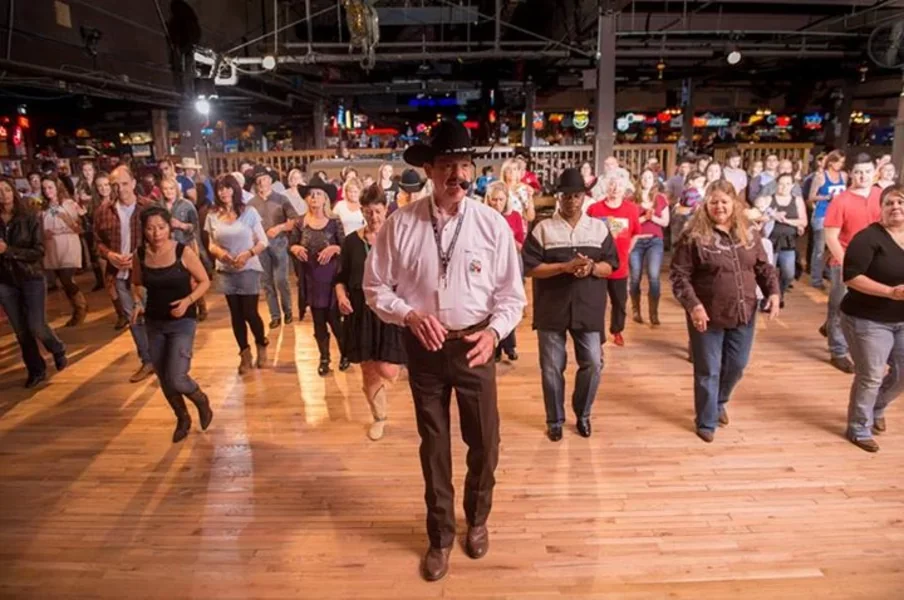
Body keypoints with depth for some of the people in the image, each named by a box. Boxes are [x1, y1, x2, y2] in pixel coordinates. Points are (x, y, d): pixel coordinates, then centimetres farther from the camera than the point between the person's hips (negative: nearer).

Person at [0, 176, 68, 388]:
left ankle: (58, 351, 26)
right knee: (21, 331, 9)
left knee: (36, 327, -5)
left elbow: (39, 251, -12)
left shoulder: (30, 217, -9)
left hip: (31, 278, -3)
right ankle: (36, 371, 25)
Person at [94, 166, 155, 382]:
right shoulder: (103, 211, 3)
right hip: (120, 273, 4)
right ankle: (147, 361, 25)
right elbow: (98, 241, 12)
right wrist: (108, 254, -9)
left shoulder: (149, 207, -8)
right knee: (133, 318, 12)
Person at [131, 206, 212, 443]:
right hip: (154, 323, 4)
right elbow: (136, 284, 13)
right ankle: (182, 418, 38)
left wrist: (188, 300, -22)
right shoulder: (140, 255, -5)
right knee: (163, 379, 14)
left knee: (176, 379, -12)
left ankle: (202, 401, 22)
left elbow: (204, 282, -6)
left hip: (182, 322, -4)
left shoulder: (184, 252, -15)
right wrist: (138, 303, -6)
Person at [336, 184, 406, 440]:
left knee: (387, 371, -9)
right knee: (368, 370, 10)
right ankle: (379, 417, 33)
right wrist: (341, 295, -8)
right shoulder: (351, 241, 3)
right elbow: (341, 277, 11)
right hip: (360, 311, 2)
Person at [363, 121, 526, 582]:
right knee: (434, 445, 16)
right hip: (423, 347, 0)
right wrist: (410, 314, -19)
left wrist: (494, 331, -19)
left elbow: (511, 294, -2)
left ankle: (477, 519, 46)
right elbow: (376, 287, -3)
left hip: (474, 345, 0)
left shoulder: (492, 224, -9)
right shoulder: (401, 224, -10)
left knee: (484, 441, 13)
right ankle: (440, 535, 41)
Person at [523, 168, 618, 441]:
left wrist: (592, 268, -17)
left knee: (593, 364, 5)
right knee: (552, 367, 7)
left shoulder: (599, 228, 6)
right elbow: (530, 267, -8)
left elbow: (611, 265, 5)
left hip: (588, 309, 2)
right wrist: (565, 267, -20)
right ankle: (555, 419, 26)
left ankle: (582, 414, 29)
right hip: (551, 309, -2)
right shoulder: (542, 229, -2)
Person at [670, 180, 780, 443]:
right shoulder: (694, 236, -12)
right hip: (708, 316, -5)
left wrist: (773, 292, -2)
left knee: (736, 365, 17)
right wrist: (694, 306, -23)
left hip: (743, 314, 5)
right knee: (708, 371, 6)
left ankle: (719, 402, 45)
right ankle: (706, 421, 23)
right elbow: (679, 275, -14)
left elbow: (764, 267, 14)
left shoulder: (748, 233, 5)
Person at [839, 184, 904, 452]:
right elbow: (851, 277, -22)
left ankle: (876, 410, 42)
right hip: (869, 320, -7)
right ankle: (859, 429, 19)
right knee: (870, 377, 0)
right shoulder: (869, 237, -15)